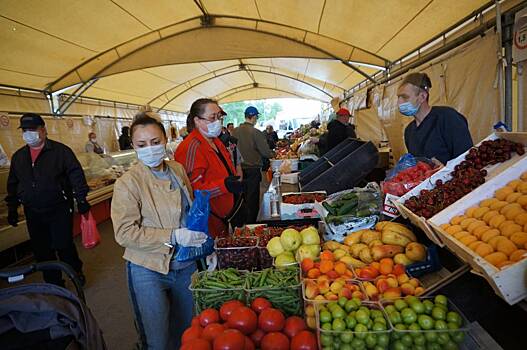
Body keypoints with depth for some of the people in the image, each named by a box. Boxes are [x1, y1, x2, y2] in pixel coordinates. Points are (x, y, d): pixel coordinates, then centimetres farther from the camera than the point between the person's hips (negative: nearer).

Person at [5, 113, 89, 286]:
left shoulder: (60, 151, -6)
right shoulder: (18, 156, 10)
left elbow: (76, 175, -10)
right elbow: (12, 184, 18)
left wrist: (81, 199, -17)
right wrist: (12, 208, 16)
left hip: (60, 210, -5)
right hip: (33, 213, 5)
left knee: (64, 246, -1)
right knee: (42, 252, 11)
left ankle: (77, 273, 25)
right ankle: (54, 284, 26)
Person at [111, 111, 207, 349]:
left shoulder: (177, 169, 0)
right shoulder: (127, 183, -16)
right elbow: (125, 233, -18)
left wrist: (204, 246, 5)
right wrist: (173, 236, -25)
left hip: (186, 266, 5)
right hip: (149, 271, -5)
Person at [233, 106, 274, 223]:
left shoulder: (235, 131, -1)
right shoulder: (256, 132, -15)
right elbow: (266, 152, -13)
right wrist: (273, 154, 8)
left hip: (239, 169, 6)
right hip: (253, 169, -5)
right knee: (253, 200, 6)